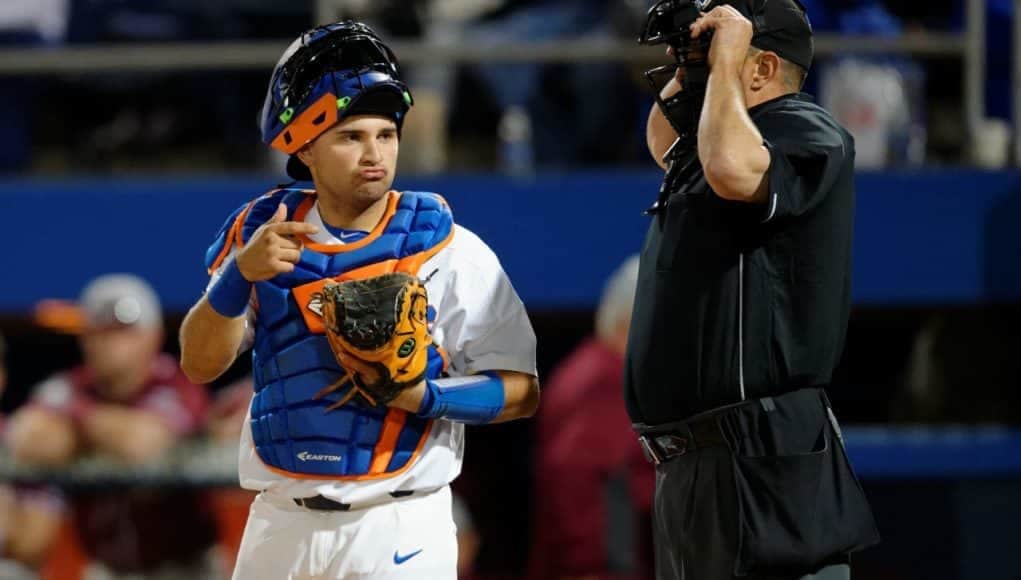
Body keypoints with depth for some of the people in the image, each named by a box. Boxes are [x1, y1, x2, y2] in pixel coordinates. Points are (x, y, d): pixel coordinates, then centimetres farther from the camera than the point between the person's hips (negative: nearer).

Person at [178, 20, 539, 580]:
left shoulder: (446, 251, -4)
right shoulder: (264, 234, 4)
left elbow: (521, 391, -4)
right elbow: (199, 364, -4)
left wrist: (422, 396, -21)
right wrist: (240, 274, -20)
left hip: (401, 530, -3)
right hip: (280, 528, 3)